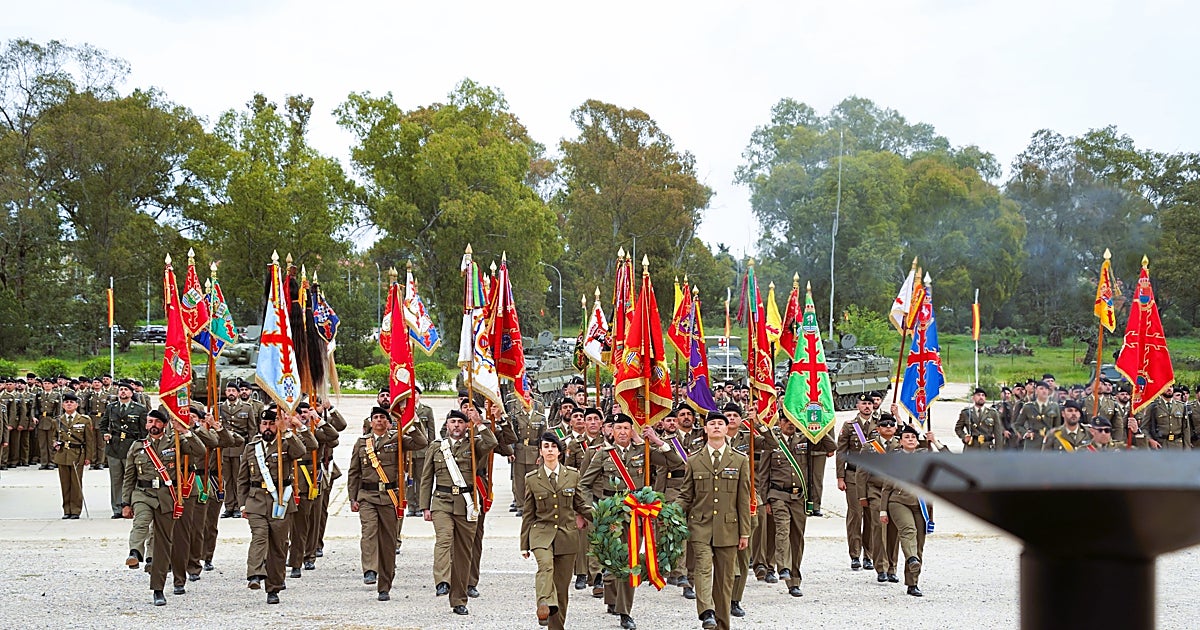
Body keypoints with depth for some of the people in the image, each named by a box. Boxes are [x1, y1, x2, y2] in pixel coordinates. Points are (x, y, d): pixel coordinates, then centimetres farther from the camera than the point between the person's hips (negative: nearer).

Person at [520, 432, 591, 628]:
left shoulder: (572, 475, 5)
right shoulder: (531, 479, 3)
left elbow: (580, 504, 15)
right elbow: (527, 513, 8)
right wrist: (524, 544, 9)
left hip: (567, 535, 2)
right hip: (542, 533, -2)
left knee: (562, 586, 4)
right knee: (545, 565, -32)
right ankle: (545, 605, -54)